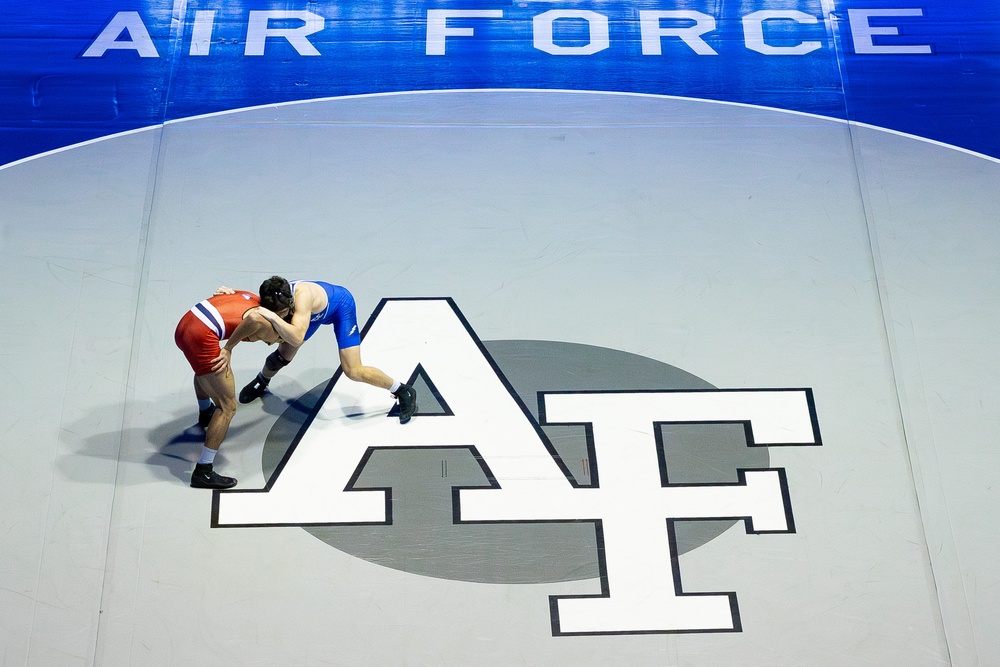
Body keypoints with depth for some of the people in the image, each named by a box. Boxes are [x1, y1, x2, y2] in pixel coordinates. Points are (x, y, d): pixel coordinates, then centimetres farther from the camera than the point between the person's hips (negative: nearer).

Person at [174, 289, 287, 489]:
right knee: (228, 407, -1)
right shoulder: (271, 328, -1)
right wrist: (229, 349, -14)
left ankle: (205, 413, 69)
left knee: (204, 367, 40)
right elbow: (254, 319, -22)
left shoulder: (253, 298, 22)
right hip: (201, 338, -9)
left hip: (184, 324, 9)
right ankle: (203, 472, -1)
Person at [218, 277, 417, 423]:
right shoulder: (272, 299, -28)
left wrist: (272, 317, -62)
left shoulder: (302, 295, -47)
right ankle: (260, 383, 41)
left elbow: (297, 338, -56)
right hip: (316, 310, 6)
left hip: (341, 305, -6)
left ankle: (403, 391, 6)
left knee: (353, 371, -12)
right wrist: (231, 294, -28)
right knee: (283, 355, 8)